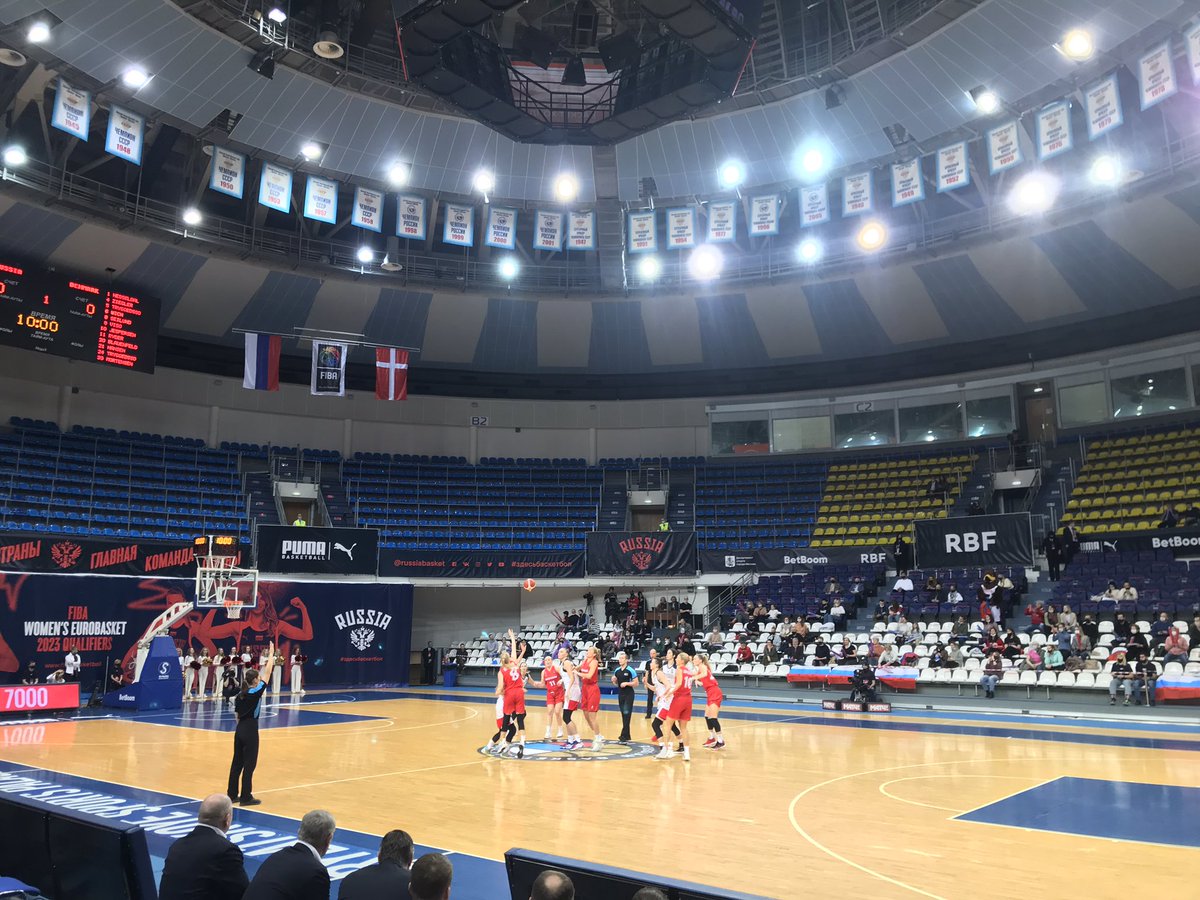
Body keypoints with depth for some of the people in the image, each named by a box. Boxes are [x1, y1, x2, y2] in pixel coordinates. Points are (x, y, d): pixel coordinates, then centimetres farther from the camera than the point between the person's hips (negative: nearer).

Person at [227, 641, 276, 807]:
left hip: (239, 730, 7)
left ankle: (232, 794, 20)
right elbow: (267, 672, -11)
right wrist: (271, 653, -4)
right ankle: (246, 797, 5)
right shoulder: (256, 693, -14)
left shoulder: (240, 695, 6)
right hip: (250, 731, -7)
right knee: (249, 764, 0)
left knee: (237, 762, 13)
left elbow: (238, 715, 13)